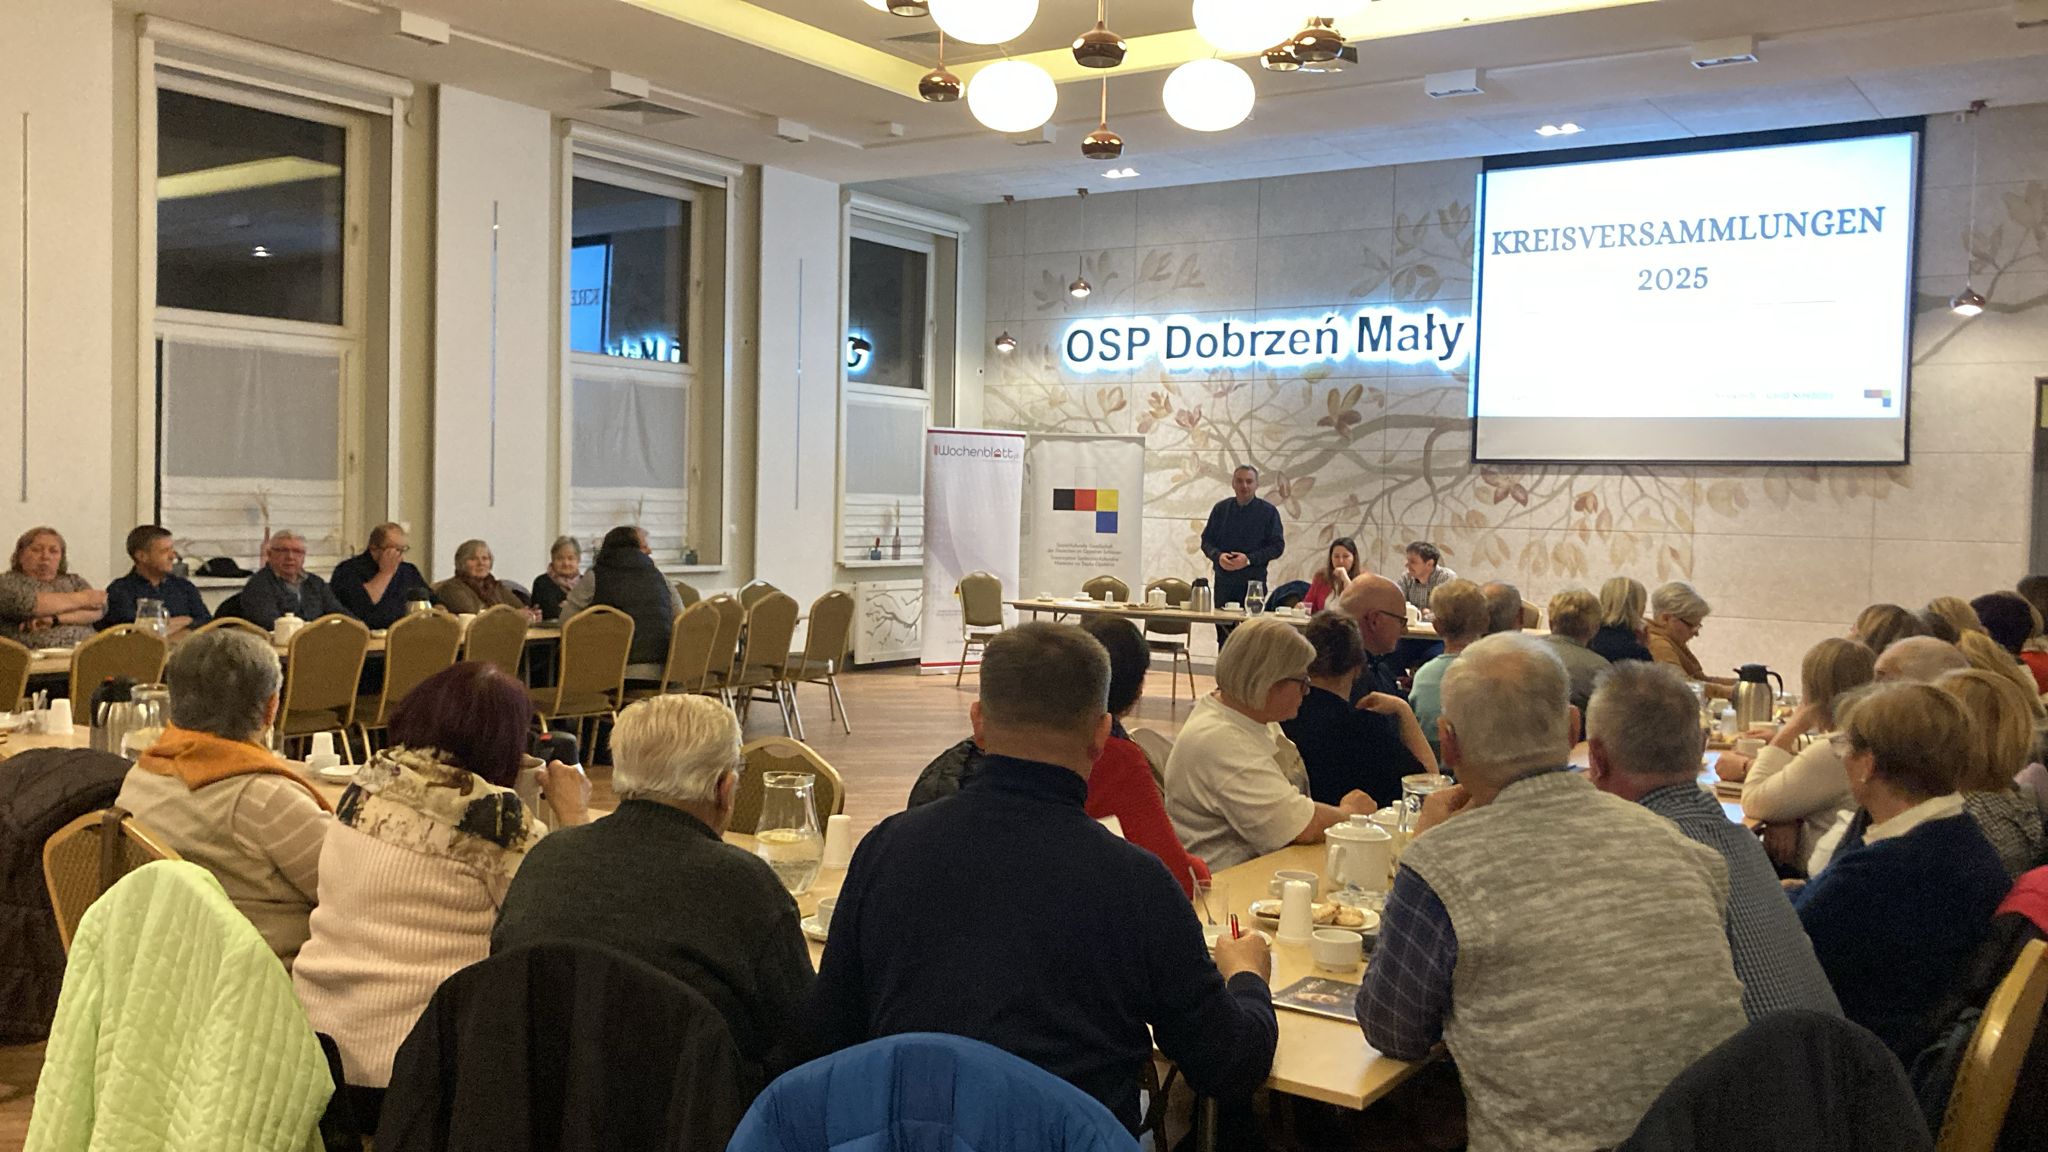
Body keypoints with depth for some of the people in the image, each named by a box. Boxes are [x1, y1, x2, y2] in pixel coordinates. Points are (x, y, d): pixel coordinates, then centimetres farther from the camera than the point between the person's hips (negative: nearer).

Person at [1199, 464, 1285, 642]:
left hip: (1253, 582, -3)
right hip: (1223, 581, 3)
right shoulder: (1221, 509, 10)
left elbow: (1277, 546, -2)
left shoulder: (1269, 512, 2)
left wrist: (1249, 559, -15)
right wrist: (1218, 556, -11)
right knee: (1223, 634, 4)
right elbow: (1206, 540, 11)